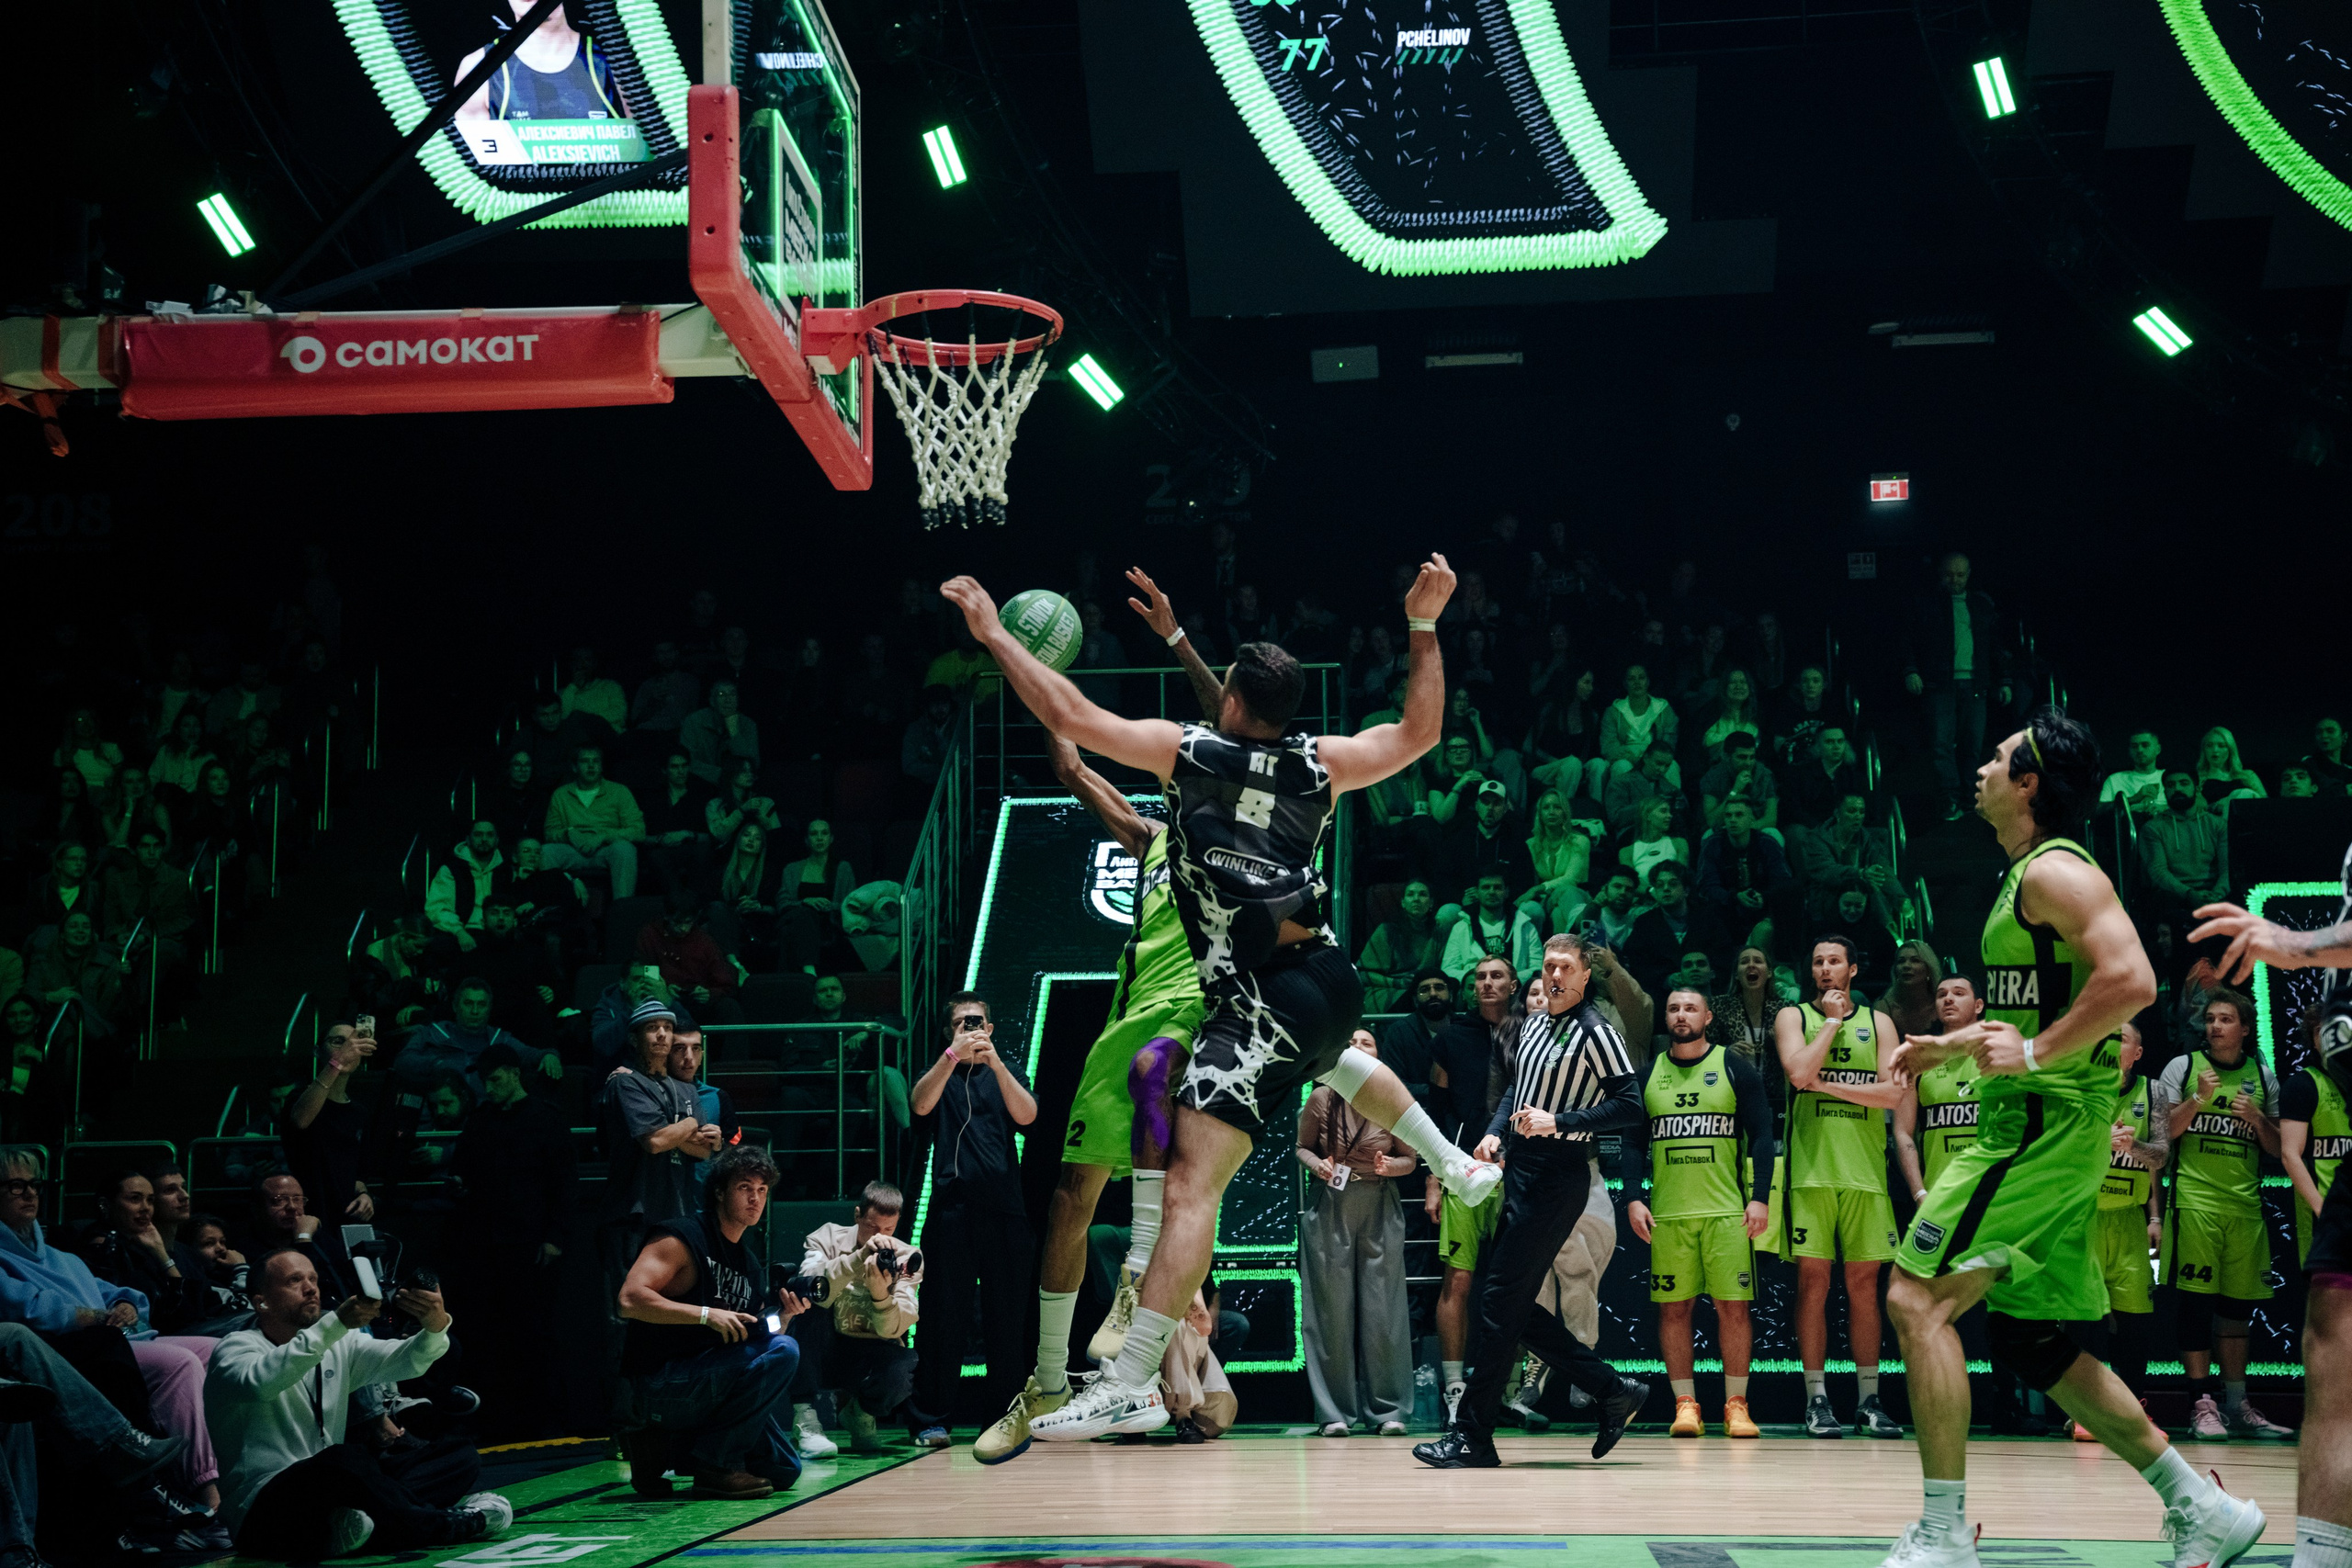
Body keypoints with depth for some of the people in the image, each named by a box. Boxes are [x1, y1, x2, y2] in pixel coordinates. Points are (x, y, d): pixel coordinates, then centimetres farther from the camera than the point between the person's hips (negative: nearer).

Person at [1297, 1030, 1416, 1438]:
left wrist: (1389, 1166, -14)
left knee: (1382, 1308, -3)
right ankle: (1335, 1412, 7)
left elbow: (1409, 1160, 7)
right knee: (1332, 1308, 0)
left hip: (1379, 1208, 0)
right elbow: (1302, 1147, 11)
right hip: (1330, 1207, 0)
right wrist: (1317, 1165, -10)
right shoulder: (1321, 1098, -1)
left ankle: (1388, 1410, 5)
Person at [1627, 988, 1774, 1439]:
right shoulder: (1648, 1073, 10)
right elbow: (1632, 1142, 10)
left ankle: (1736, 1405, 4)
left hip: (1728, 1210, -2)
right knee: (1673, 1308, 1)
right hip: (1667, 1212, 2)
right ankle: (1685, 1404, 7)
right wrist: (1633, 1198, -2)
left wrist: (1760, 1197, -9)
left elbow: (1761, 1136, 1)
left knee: (1733, 1306, -3)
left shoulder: (1736, 1068, 3)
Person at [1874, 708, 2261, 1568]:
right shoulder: (2024, 879, 19)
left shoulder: (2055, 870, -12)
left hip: (2044, 1123, -10)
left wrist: (2034, 1054, -22)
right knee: (2030, 1341, 13)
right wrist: (1948, 1045, 26)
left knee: (1918, 1298, -13)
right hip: (2030, 1124, 10)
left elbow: (2131, 982, -25)